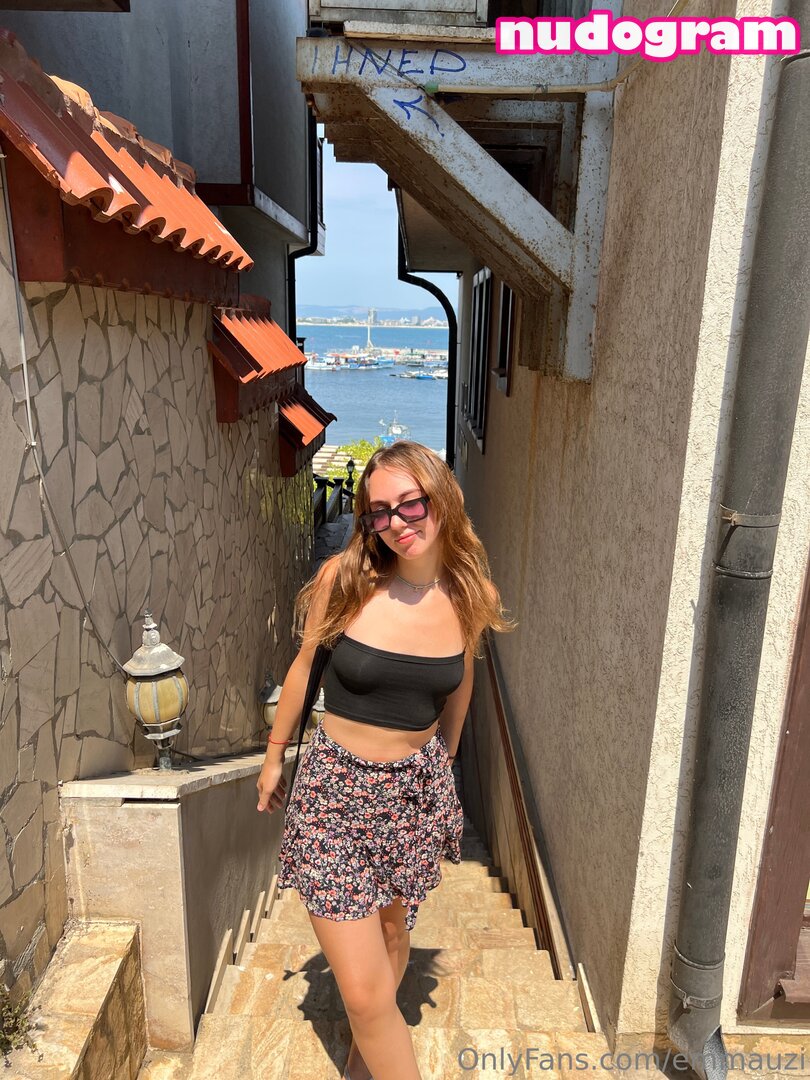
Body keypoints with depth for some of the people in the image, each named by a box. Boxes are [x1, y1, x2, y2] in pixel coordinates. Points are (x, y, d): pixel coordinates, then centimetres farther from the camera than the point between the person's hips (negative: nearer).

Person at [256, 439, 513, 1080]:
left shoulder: (472, 595, -8)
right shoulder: (345, 579, -16)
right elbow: (304, 666, 0)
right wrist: (275, 756, 10)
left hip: (417, 792, 3)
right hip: (336, 791, -3)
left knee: (393, 931, 25)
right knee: (365, 994, -3)